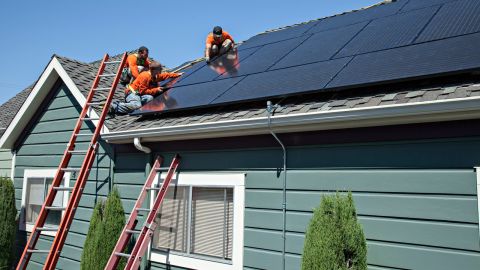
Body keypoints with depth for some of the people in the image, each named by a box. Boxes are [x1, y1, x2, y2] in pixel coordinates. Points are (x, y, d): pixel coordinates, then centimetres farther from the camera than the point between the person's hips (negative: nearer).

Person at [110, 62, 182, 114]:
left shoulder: (156, 76, 9)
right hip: (132, 92, -8)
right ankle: (115, 106, -25)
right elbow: (142, 91, -19)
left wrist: (177, 75, 22)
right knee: (137, 106, -39)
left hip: (139, 94, 8)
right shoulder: (145, 76, -18)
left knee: (150, 98, -27)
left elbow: (166, 75, 27)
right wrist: (156, 90, -19)